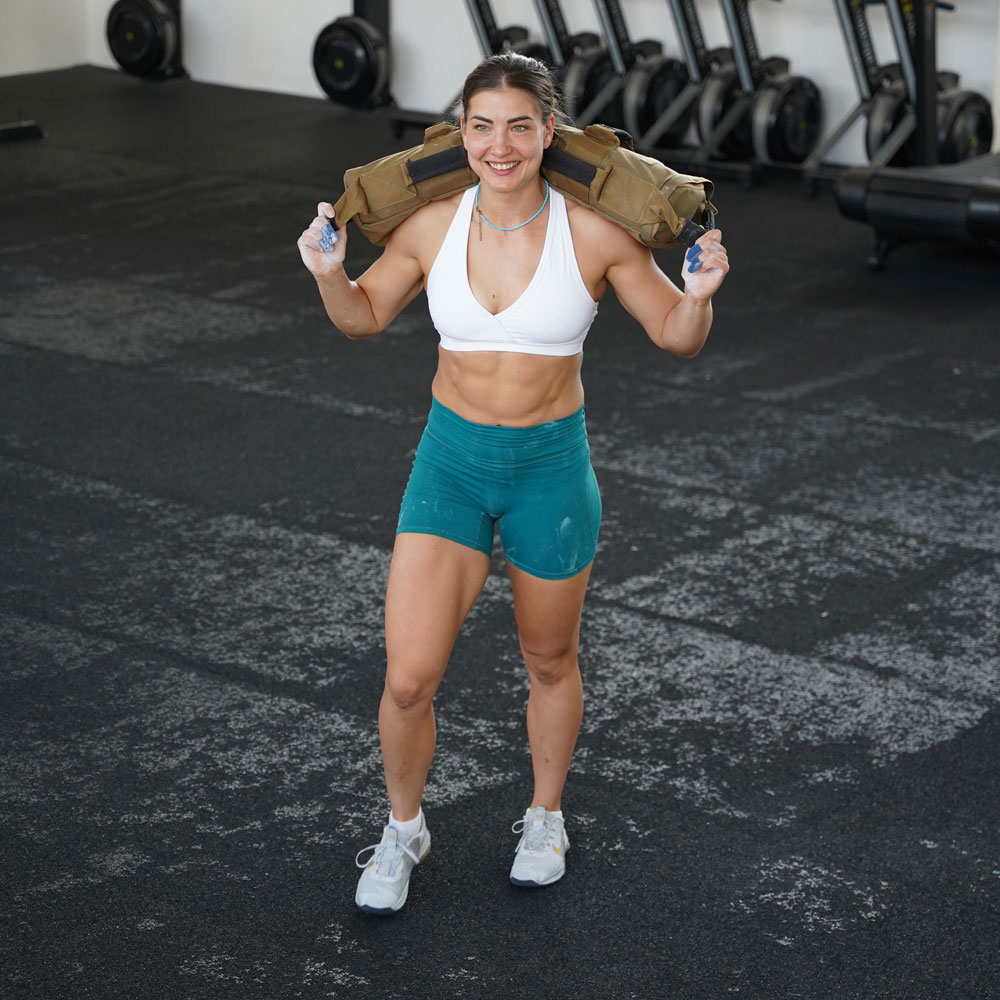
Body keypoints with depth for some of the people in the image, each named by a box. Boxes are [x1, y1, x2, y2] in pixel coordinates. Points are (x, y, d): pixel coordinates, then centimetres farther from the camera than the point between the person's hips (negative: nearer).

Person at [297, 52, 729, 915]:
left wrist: (699, 294, -25)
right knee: (408, 679, -6)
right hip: (451, 462, 1)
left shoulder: (592, 232, -13)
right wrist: (330, 273, -11)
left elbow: (677, 338, -4)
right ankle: (403, 830, 21)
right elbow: (364, 317, 9)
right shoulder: (432, 227, -6)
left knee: (549, 663, 18)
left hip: (552, 466, -1)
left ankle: (546, 817, 44)